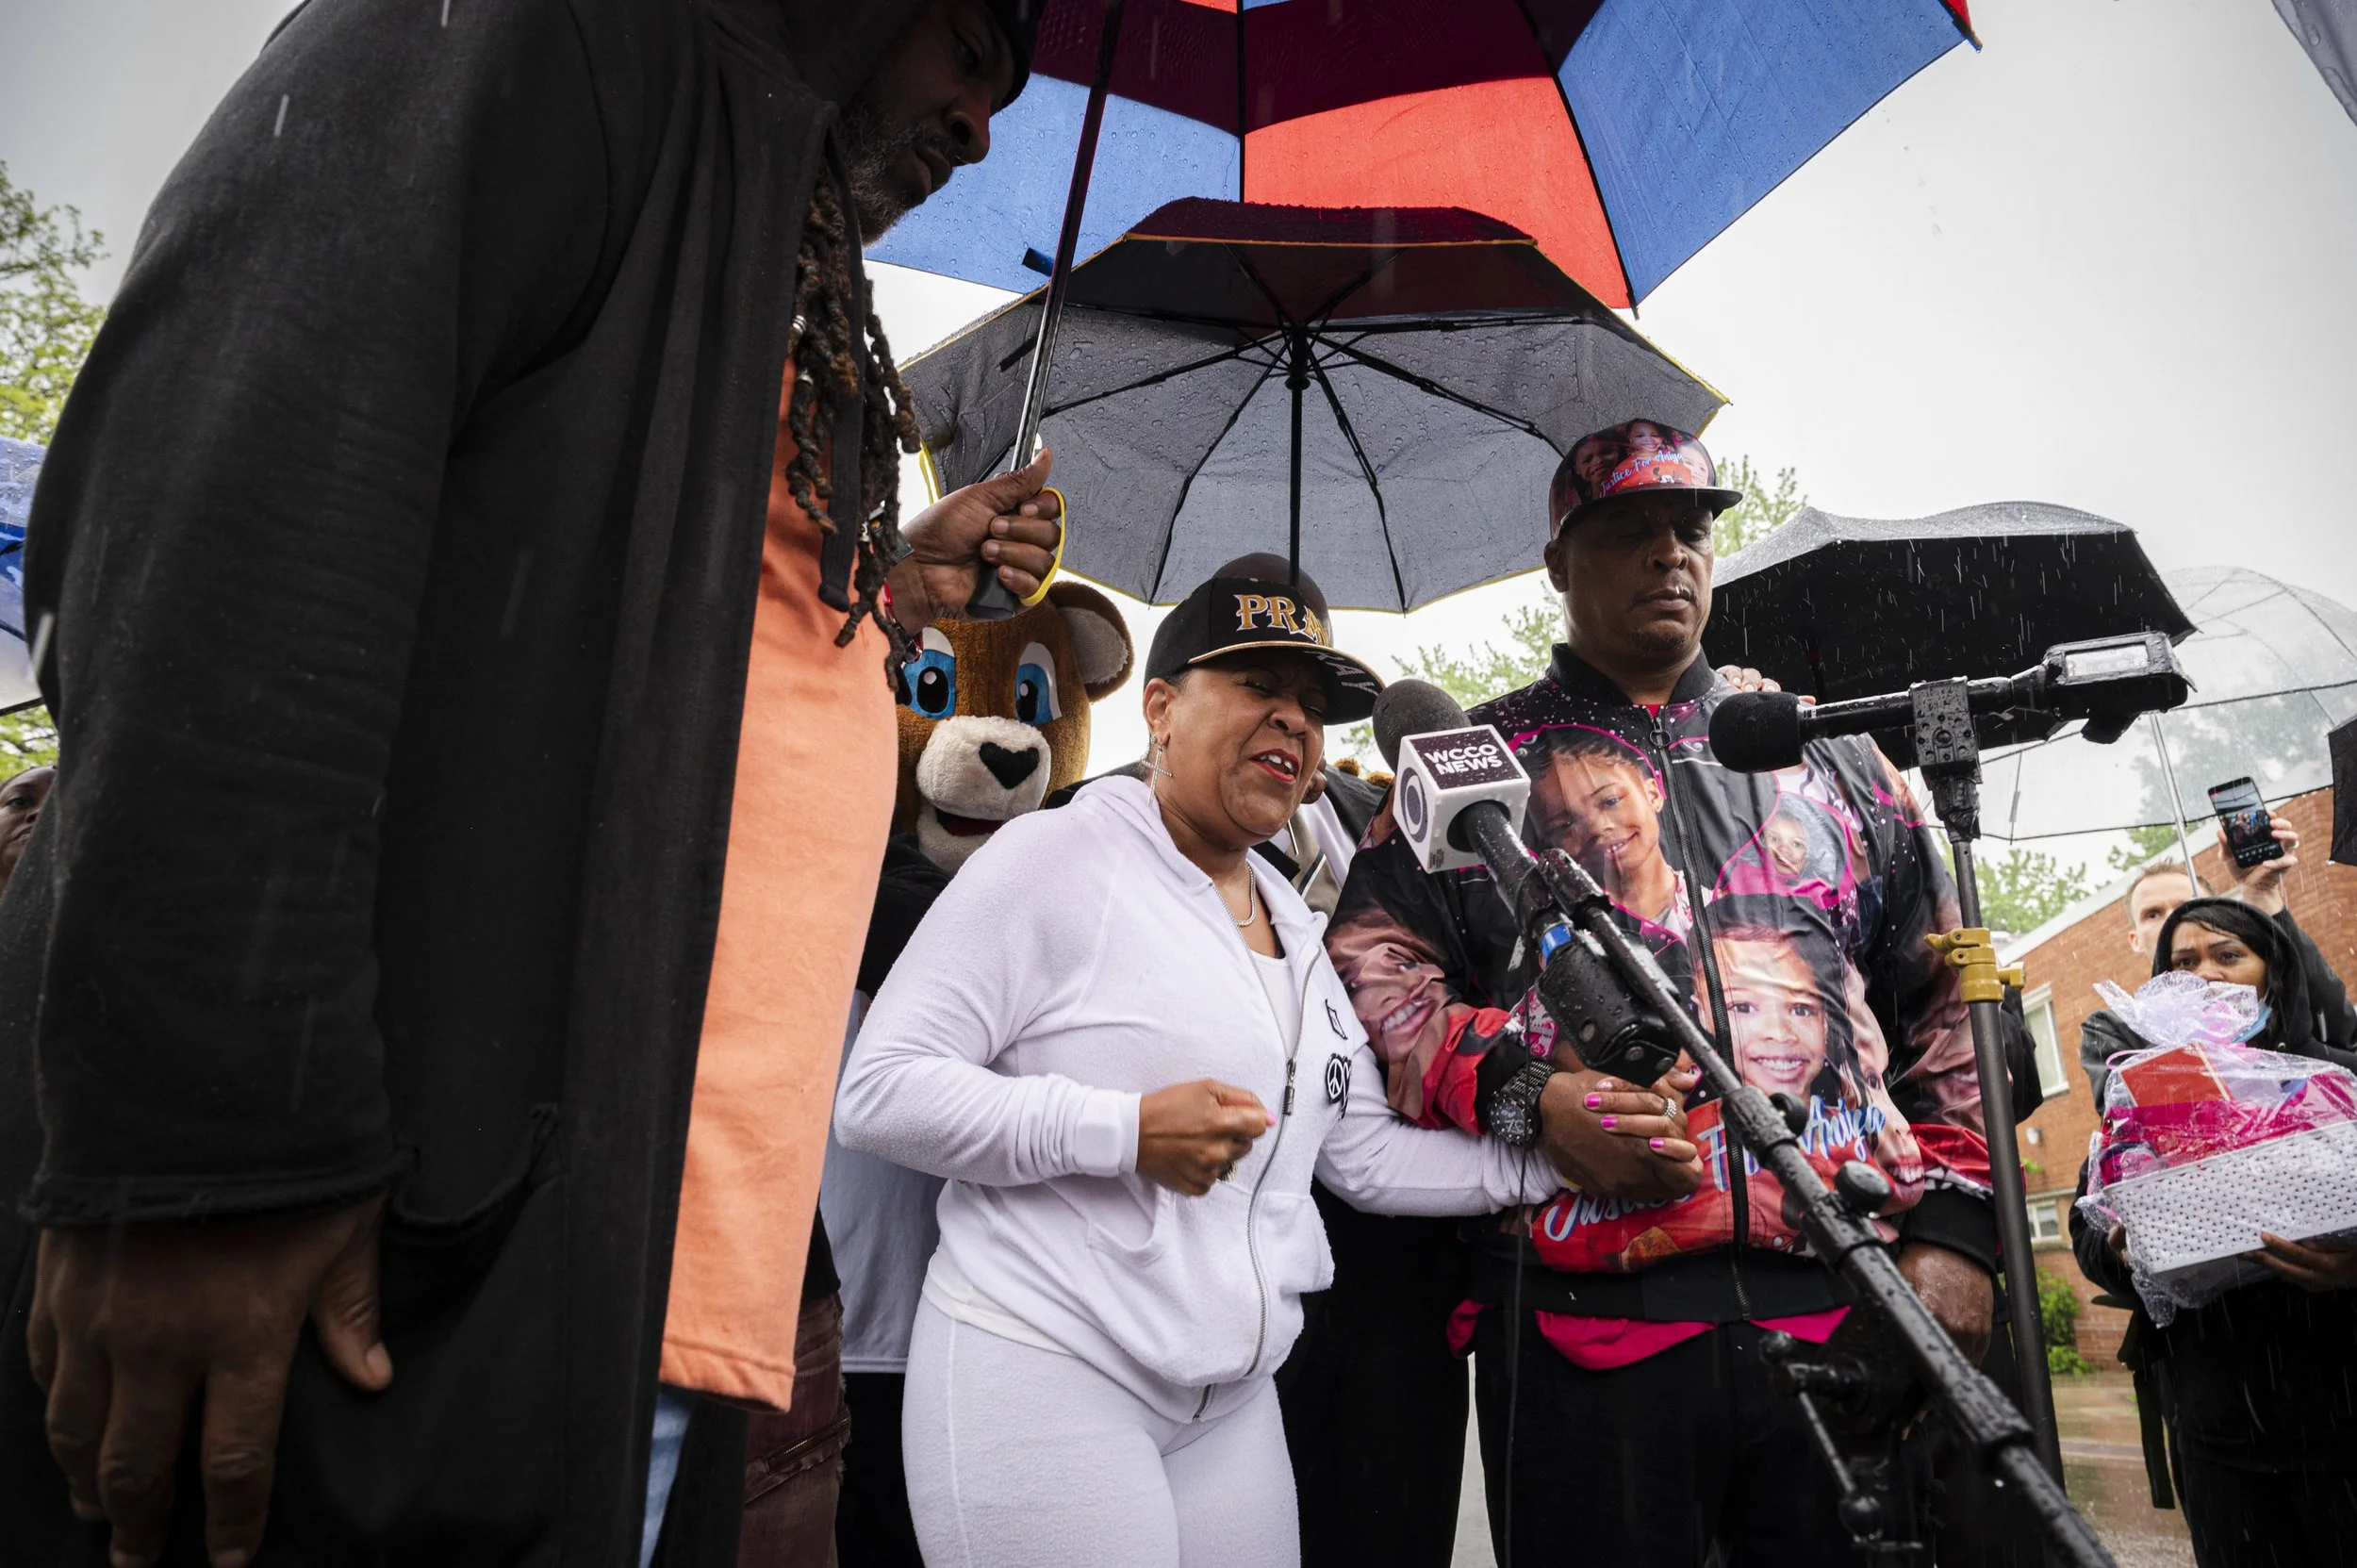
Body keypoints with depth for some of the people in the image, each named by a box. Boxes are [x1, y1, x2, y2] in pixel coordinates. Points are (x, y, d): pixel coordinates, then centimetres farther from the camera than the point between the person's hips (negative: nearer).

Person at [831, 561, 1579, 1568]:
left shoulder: (1295, 930, 13)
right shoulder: (1055, 857, -11)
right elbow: (876, 1093, -16)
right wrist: (1126, 1131, -22)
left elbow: (1366, 1155, 15)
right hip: (1041, 1371, -7)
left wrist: (1555, 1158, 6)